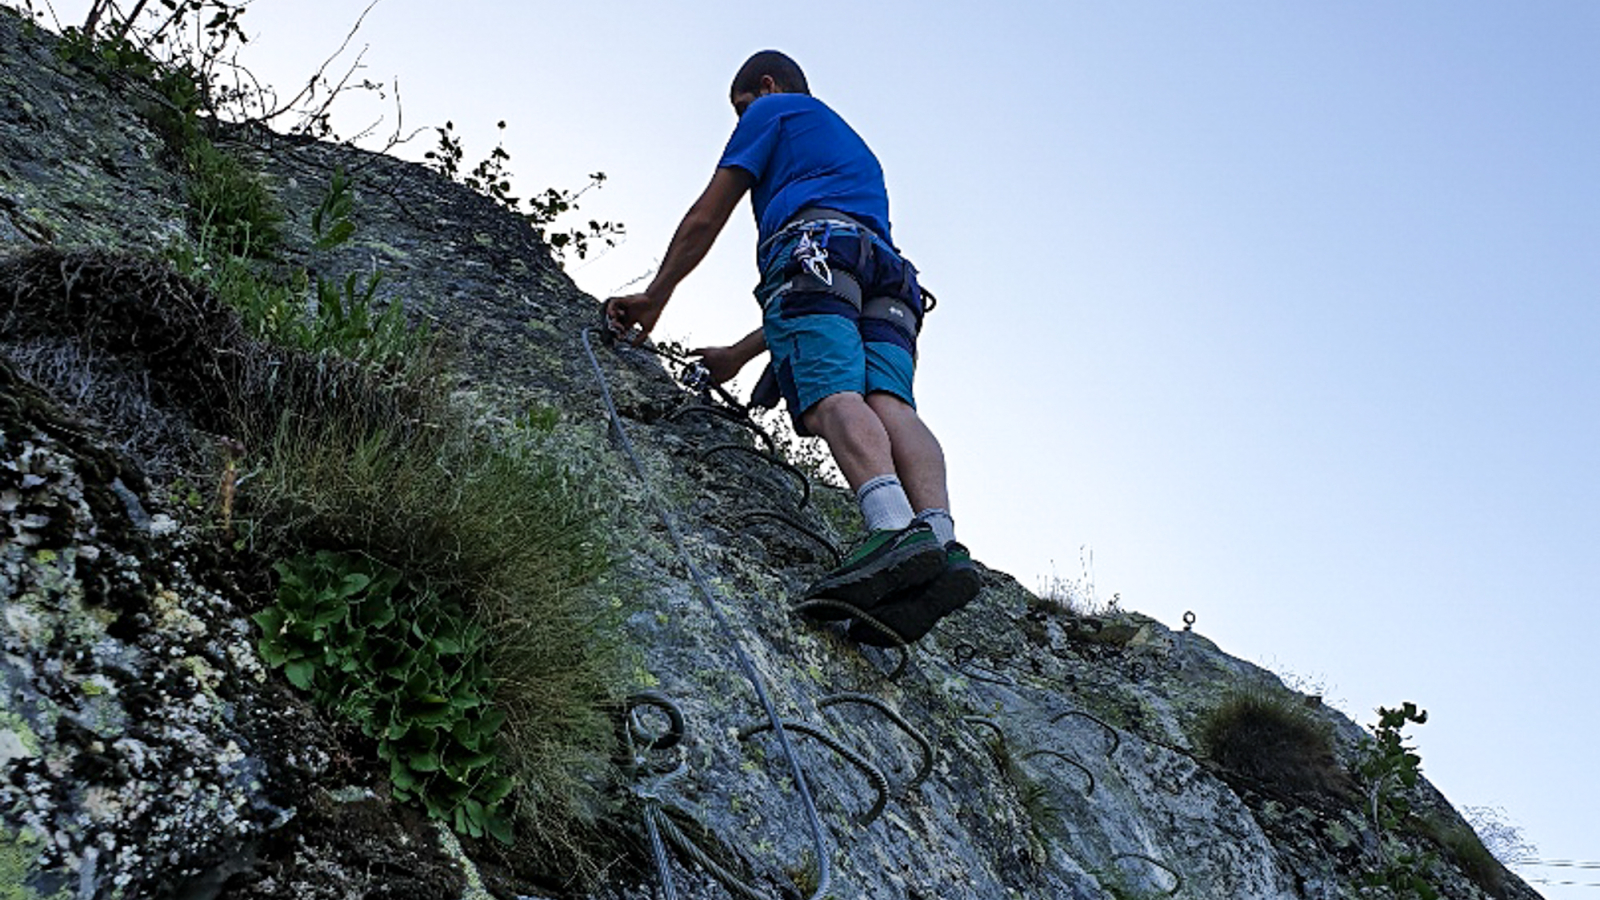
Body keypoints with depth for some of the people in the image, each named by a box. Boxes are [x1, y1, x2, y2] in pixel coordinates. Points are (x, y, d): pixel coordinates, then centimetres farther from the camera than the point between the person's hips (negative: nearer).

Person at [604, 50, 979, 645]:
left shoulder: (775, 109, 25)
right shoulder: (856, 147, 46)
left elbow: (705, 220, 19)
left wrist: (654, 299, 29)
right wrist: (740, 353, 45)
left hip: (810, 246, -6)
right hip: (889, 271, 7)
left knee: (832, 394, -26)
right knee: (888, 402, -16)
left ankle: (896, 529, -52)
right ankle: (944, 540, -42)